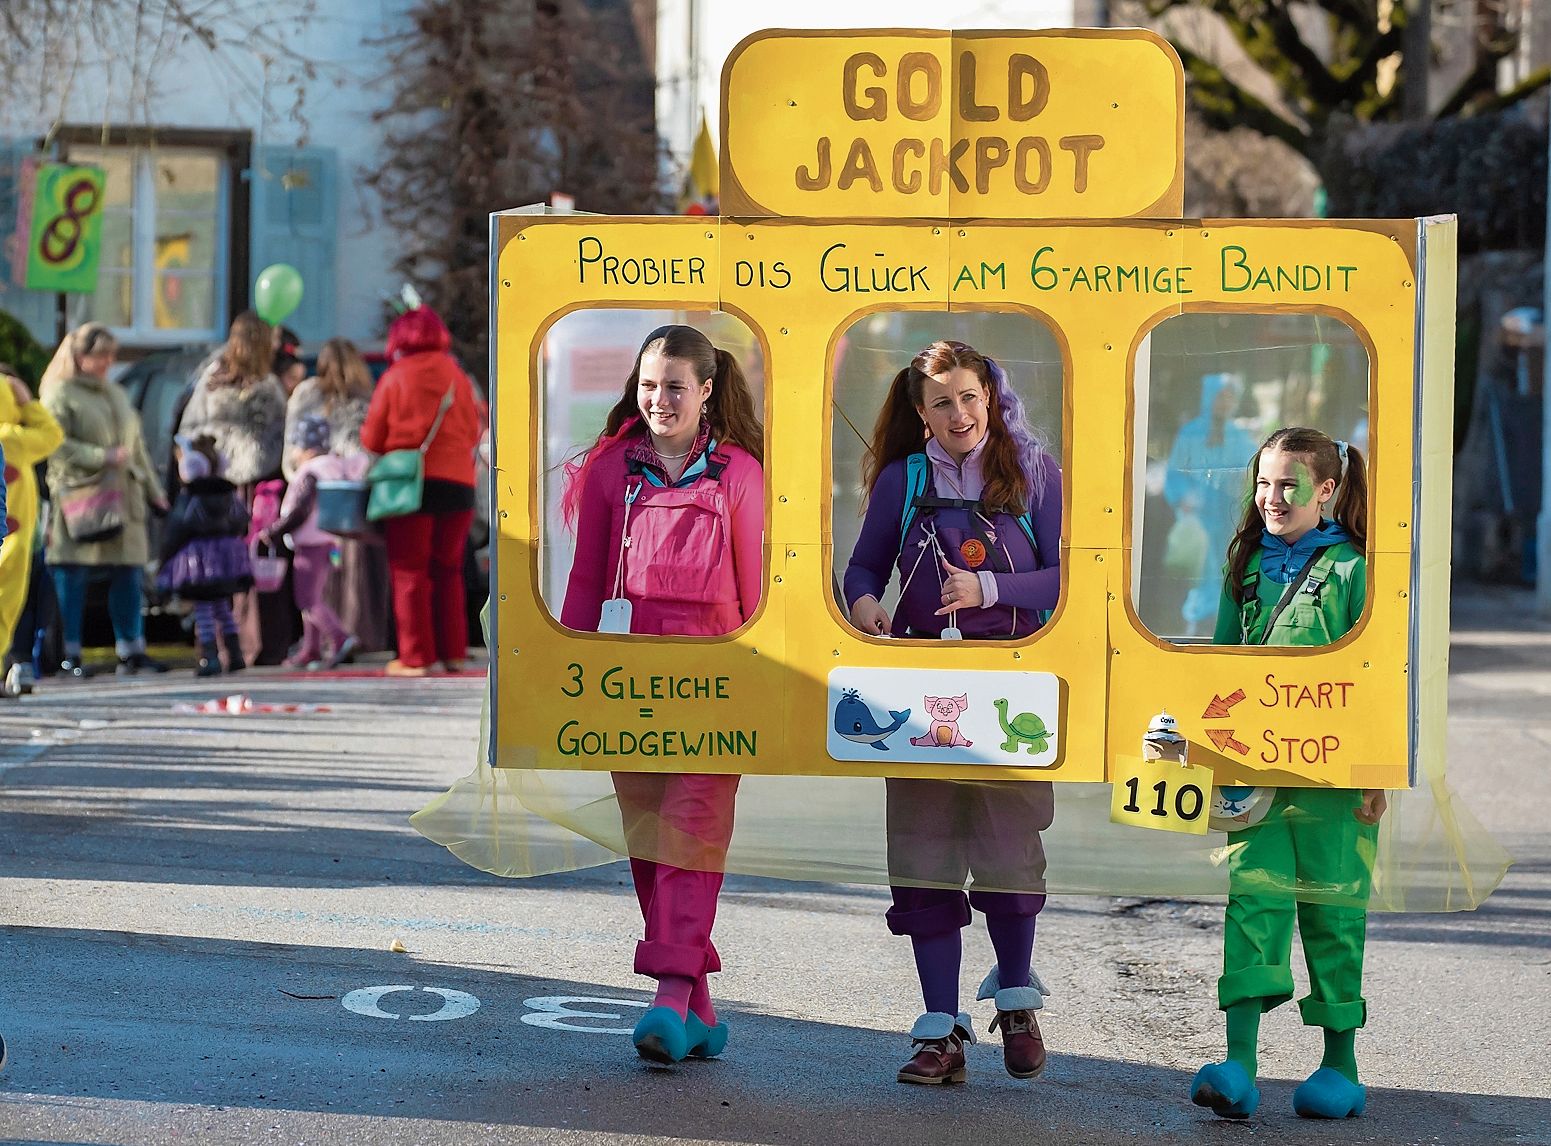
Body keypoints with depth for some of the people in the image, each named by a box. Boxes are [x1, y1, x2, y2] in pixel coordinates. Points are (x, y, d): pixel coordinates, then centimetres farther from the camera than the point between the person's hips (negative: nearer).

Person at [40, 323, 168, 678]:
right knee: (73, 576, -5)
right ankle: (70, 655, -1)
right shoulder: (60, 394, -1)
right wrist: (101, 457, -16)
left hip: (122, 496, 6)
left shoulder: (115, 395, 21)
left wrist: (153, 489, 23)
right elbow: (55, 445, -12)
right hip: (79, 496, -6)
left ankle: (131, 649, 7)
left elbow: (136, 445, 26)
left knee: (127, 574, 3)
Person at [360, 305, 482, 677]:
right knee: (448, 570, 15)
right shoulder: (458, 377, 8)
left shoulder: (395, 378, -1)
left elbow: (372, 438, 1)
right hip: (458, 481, 3)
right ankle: (453, 653, 13)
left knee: (410, 571, 2)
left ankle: (416, 656, -4)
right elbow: (473, 432, 11)